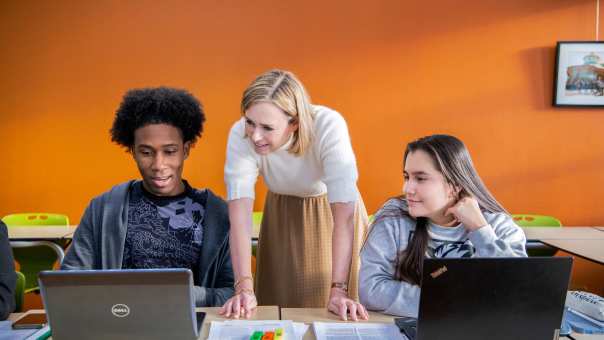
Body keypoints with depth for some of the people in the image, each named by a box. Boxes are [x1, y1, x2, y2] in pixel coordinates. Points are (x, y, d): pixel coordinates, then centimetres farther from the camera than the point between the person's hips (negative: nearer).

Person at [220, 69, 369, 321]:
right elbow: (239, 213, -33)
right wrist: (244, 288, -42)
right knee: (279, 299, 9)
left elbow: (345, 214, -38)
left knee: (336, 311, 6)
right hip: (282, 215, 2)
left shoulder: (329, 126, -35)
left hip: (332, 213, -1)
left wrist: (338, 289, -42)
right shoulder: (240, 135, -28)